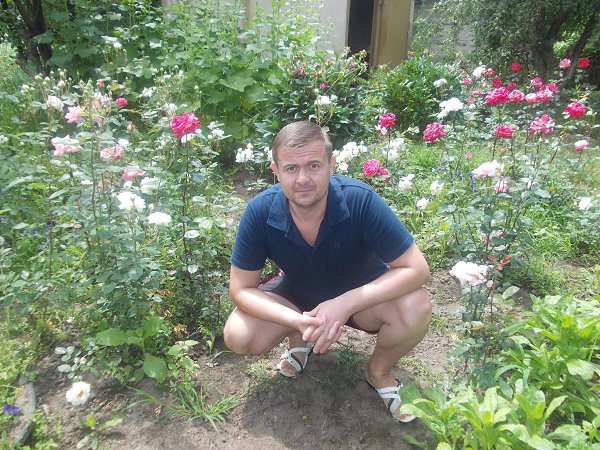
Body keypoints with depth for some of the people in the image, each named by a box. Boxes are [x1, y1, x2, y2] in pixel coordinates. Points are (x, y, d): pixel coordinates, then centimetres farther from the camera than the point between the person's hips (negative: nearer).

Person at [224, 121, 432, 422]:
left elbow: (417, 269, -28)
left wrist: (346, 303, -37)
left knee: (415, 308, -30)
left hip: (362, 295, -1)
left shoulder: (360, 200, -32)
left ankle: (378, 371, 5)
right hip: (297, 295, 2)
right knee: (237, 336, -21)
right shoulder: (260, 211, -26)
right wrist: (298, 322, -34)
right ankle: (300, 338, 14)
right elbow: (241, 289, -18)